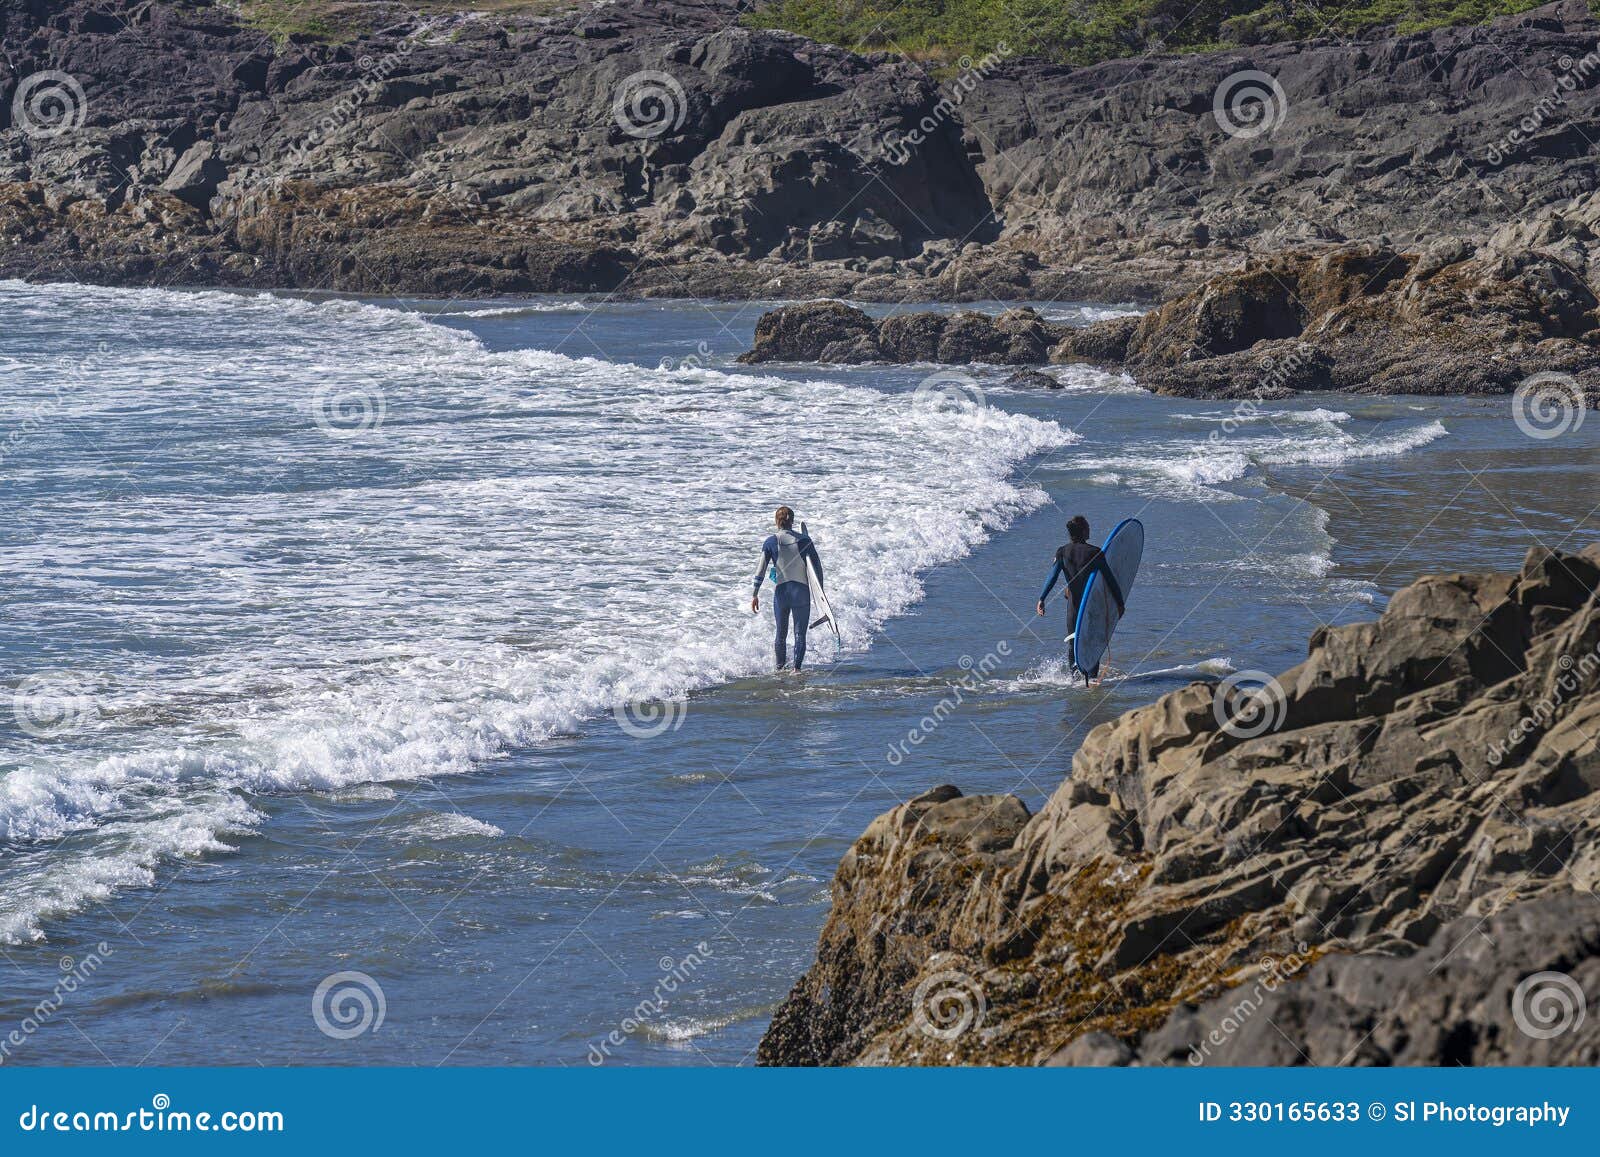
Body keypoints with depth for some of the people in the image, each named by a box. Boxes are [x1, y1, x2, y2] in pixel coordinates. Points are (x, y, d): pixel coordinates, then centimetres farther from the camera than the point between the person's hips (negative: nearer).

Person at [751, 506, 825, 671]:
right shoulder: (804, 540, -2)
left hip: (781, 591, 1)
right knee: (800, 633, 3)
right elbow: (817, 566, -3)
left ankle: (780, 668, 23)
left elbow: (761, 569, -6)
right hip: (801, 592, -1)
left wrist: (755, 594, -3)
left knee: (781, 634, 16)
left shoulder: (771, 542, -3)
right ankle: (797, 667, -8)